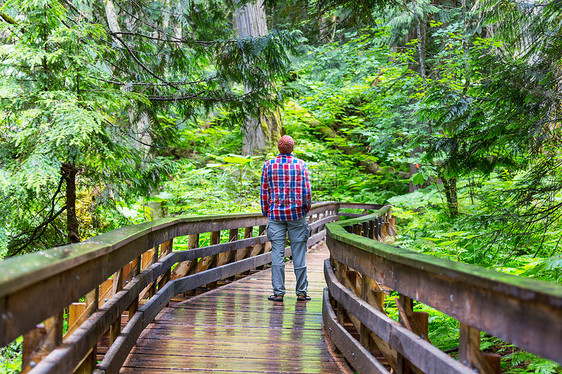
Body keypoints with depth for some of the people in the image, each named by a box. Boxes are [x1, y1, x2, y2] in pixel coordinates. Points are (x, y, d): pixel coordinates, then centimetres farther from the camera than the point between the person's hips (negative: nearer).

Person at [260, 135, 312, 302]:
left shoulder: (269, 165, 2)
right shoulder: (300, 164, 0)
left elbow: (264, 191, 3)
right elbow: (307, 190, -2)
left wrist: (266, 212, 11)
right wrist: (306, 208, 12)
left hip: (275, 213, 1)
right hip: (296, 213, 0)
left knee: (277, 253, 1)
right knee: (299, 253, 4)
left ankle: (278, 292, 0)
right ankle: (301, 292, 8)